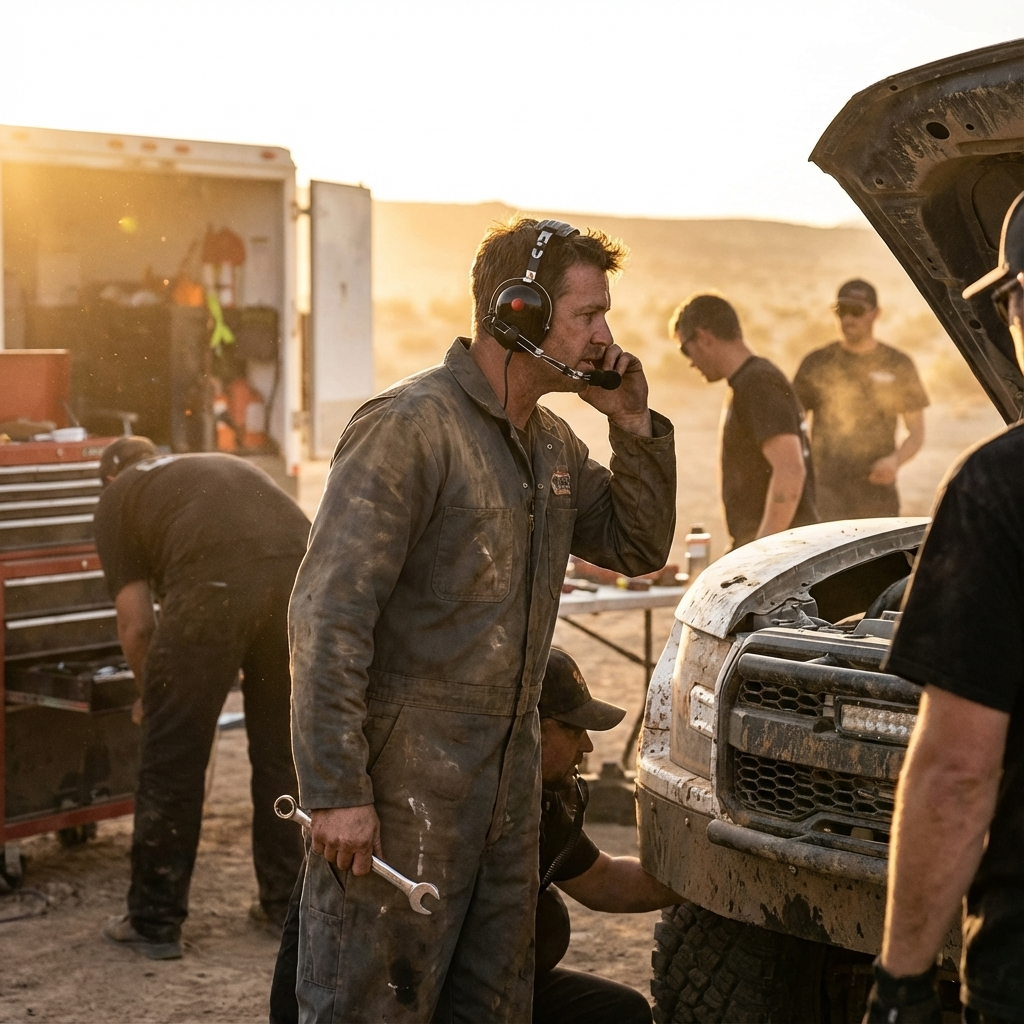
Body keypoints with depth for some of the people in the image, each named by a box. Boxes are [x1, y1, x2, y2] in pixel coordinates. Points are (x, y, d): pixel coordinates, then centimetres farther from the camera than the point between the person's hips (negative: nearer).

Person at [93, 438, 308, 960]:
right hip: (301, 570, 5)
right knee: (283, 751, 19)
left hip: (213, 585, -5)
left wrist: (152, 692, 35)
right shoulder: (227, 466, 39)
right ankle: (286, 903, 29)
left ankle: (155, 922, 16)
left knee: (172, 759, 9)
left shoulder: (117, 496, 24)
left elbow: (137, 626, 17)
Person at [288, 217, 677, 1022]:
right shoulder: (411, 427, -15)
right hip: (403, 789, -8)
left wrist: (634, 425, 4)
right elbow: (329, 614, -19)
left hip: (508, 782, 9)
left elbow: (640, 548, 19)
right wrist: (336, 792, -23)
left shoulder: (552, 443, 12)